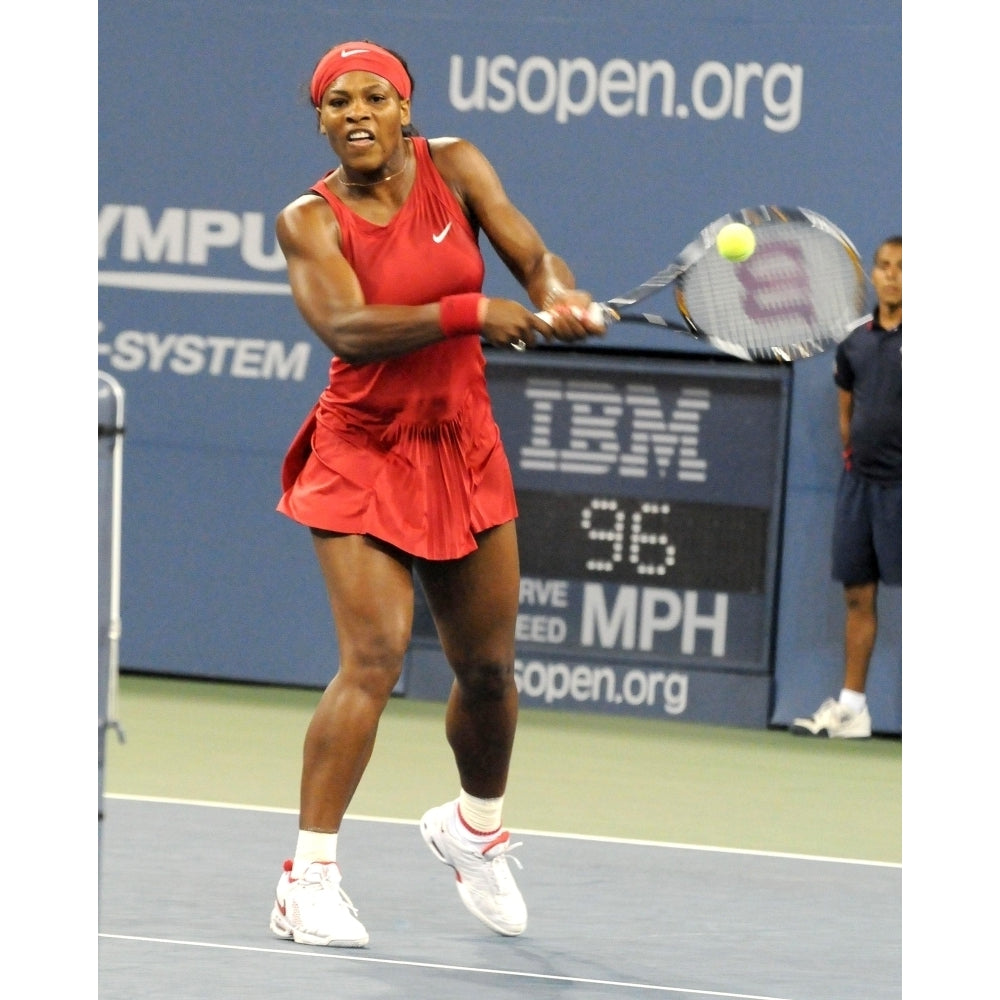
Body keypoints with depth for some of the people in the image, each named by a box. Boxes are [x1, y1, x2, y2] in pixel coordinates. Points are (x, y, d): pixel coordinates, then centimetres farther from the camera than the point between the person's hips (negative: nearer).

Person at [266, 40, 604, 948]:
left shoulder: (453, 167, 0)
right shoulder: (311, 219, -10)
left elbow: (532, 256, -5)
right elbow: (347, 329, -25)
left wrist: (560, 299, -28)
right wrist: (470, 312, -35)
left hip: (464, 449, 4)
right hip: (362, 455, -4)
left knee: (488, 665, 9)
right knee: (374, 657, -18)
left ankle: (476, 828, 37)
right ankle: (310, 878, -13)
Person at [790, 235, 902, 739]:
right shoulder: (855, 343, 10)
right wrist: (856, 459, 12)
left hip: (902, 487, -6)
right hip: (859, 482, 6)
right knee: (858, 595, 9)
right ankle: (851, 706, 14)